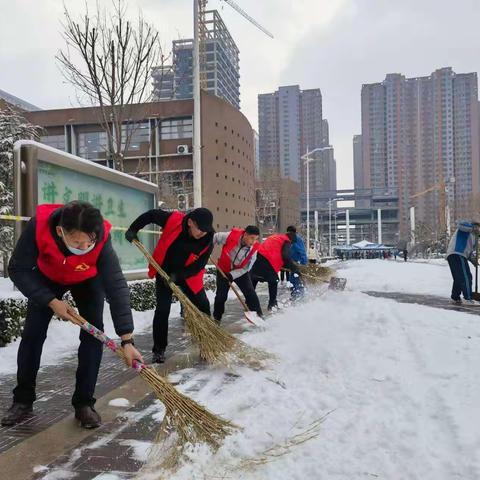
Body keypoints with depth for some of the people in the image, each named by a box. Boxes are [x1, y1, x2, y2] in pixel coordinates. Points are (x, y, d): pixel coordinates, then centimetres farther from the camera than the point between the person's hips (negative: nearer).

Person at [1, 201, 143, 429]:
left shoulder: (102, 239, -41)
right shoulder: (39, 225, -40)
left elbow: (117, 287, -41)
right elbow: (19, 270, -26)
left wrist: (127, 340, -44)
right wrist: (51, 302, -33)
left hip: (88, 281, 0)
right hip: (47, 278, 1)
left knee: (93, 333, -12)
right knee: (32, 334, -2)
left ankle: (84, 403, 1)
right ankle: (22, 401, 16)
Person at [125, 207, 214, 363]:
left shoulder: (207, 241, -24)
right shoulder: (173, 220, -28)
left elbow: (198, 266, -18)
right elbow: (151, 214, -10)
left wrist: (178, 275, -30)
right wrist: (133, 229, -11)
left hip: (188, 276, 2)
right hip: (164, 272, -1)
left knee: (203, 307, 0)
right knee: (162, 311, -7)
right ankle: (159, 350, 7)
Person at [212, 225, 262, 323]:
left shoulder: (254, 248, -21)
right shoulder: (231, 236, -28)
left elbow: (246, 267, -16)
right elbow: (215, 238, -12)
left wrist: (232, 275, -25)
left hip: (241, 272, 1)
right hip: (223, 270, -1)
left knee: (251, 294, -5)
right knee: (221, 296, 3)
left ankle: (258, 315, 9)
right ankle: (217, 318, 22)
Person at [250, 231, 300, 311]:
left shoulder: (275, 236, 28)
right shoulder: (286, 242, 4)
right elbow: (286, 256, -10)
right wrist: (294, 268, -7)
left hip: (258, 255, 8)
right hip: (267, 260, -8)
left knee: (253, 280, 18)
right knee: (273, 281, 6)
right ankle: (272, 304, 7)